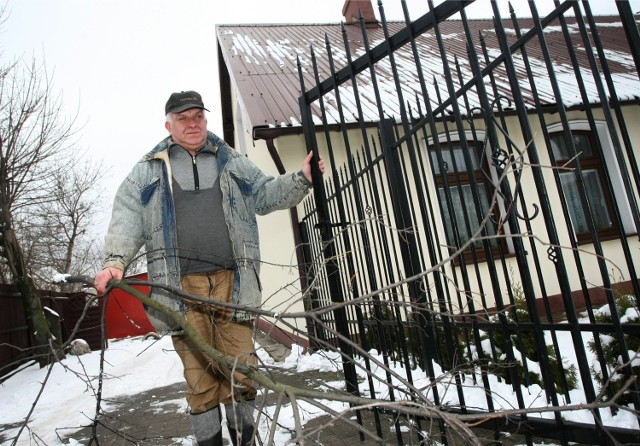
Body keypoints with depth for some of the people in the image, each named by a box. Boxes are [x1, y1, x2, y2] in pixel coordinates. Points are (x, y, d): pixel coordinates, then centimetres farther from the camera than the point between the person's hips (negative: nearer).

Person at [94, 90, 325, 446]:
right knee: (201, 377, 5)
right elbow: (128, 217, 5)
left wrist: (301, 179, -3)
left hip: (232, 282, 1)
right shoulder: (149, 170, 12)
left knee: (241, 373, 3)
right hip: (182, 288, 0)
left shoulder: (232, 162, 17)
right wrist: (115, 261, -10)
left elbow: (266, 194, 14)